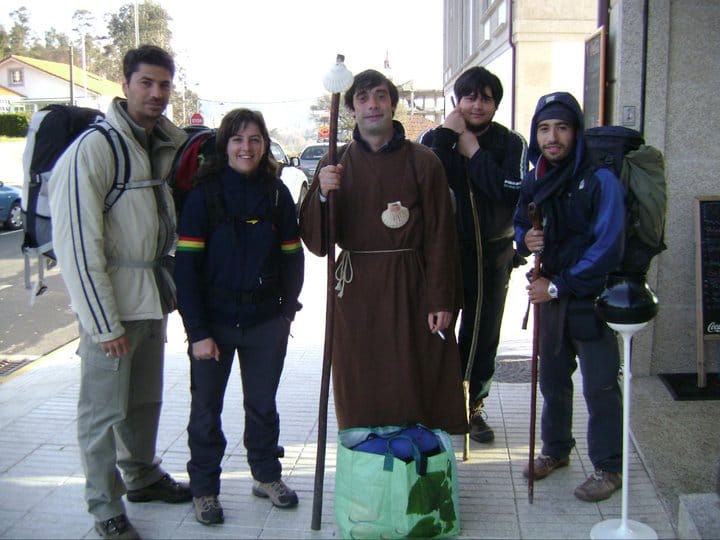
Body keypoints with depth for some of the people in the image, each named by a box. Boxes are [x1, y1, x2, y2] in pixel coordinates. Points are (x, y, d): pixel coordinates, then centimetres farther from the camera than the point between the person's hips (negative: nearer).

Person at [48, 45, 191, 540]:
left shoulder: (171, 144, 7)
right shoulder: (94, 148, -15)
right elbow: (77, 244, -18)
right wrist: (104, 324, -18)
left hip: (154, 296, 7)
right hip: (111, 302, -7)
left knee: (145, 399, 20)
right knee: (104, 409, 4)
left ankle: (142, 476, 39)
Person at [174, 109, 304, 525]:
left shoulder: (277, 193, 1)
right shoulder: (205, 193, -7)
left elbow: (292, 257, 7)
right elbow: (186, 266, -11)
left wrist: (288, 308, 0)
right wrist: (197, 331, -14)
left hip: (266, 323, 2)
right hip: (214, 322, -2)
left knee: (263, 404, 16)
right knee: (206, 408, 9)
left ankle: (268, 475, 34)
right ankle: (204, 488, 26)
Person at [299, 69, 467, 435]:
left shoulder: (422, 162, 0)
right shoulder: (334, 166, 6)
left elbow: (441, 236, -1)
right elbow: (314, 240, 1)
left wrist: (441, 300, -6)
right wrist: (322, 194, -17)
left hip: (409, 289, -2)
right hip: (356, 291, 2)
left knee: (413, 388, 2)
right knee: (359, 393, 7)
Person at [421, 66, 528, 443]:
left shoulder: (511, 144, -1)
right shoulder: (434, 138, -1)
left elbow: (514, 193, -19)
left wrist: (474, 152, -16)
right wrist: (447, 136, -19)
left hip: (492, 256, 1)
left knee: (483, 336, 12)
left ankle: (472, 407, 30)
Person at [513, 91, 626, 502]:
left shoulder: (600, 179, -15)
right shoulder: (535, 181, 6)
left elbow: (608, 249, -19)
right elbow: (520, 225, 18)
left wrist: (559, 285, -17)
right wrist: (525, 240, -7)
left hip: (592, 297, -6)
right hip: (551, 295, 6)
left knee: (599, 387, 2)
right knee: (552, 378, 17)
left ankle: (608, 468, 17)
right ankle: (556, 449, 36)